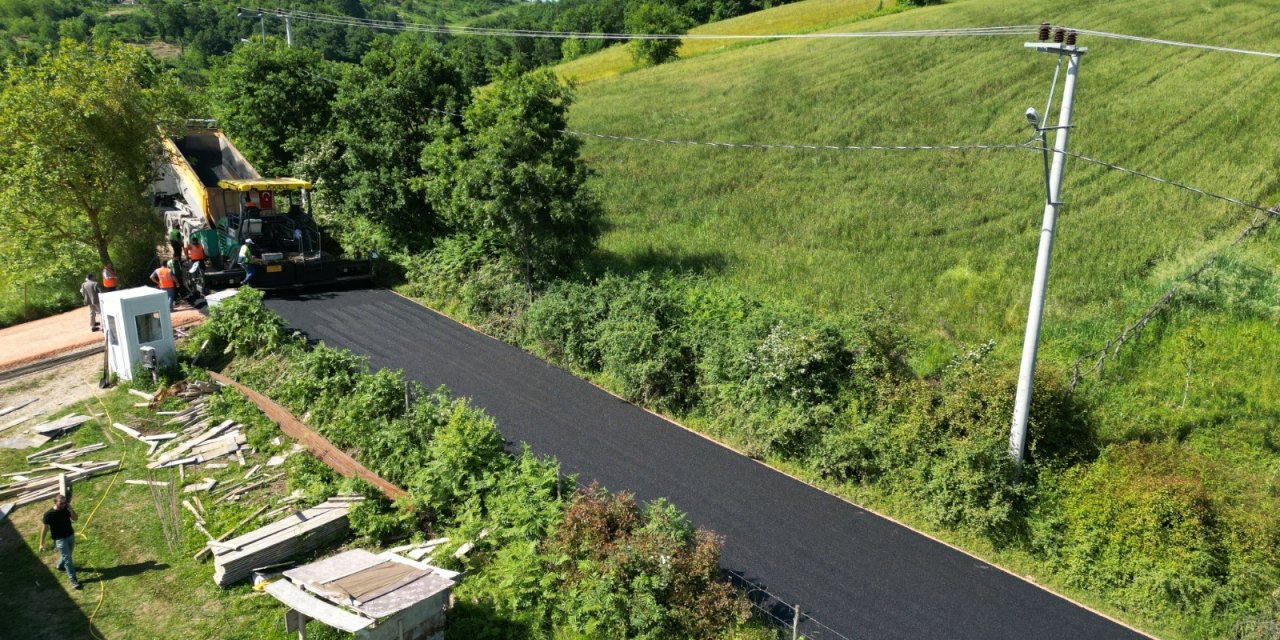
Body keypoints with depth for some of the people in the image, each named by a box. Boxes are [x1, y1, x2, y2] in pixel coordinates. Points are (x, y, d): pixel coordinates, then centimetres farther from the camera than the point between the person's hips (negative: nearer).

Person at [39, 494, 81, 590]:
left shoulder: (66, 509, -7)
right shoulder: (49, 514, -21)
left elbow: (75, 518, -2)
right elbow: (45, 529, -14)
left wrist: (71, 509, -19)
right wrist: (41, 544, -10)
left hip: (71, 536, 6)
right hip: (60, 539, -6)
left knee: (67, 556, 26)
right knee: (67, 559, -4)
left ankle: (60, 566, 56)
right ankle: (73, 580, 1)